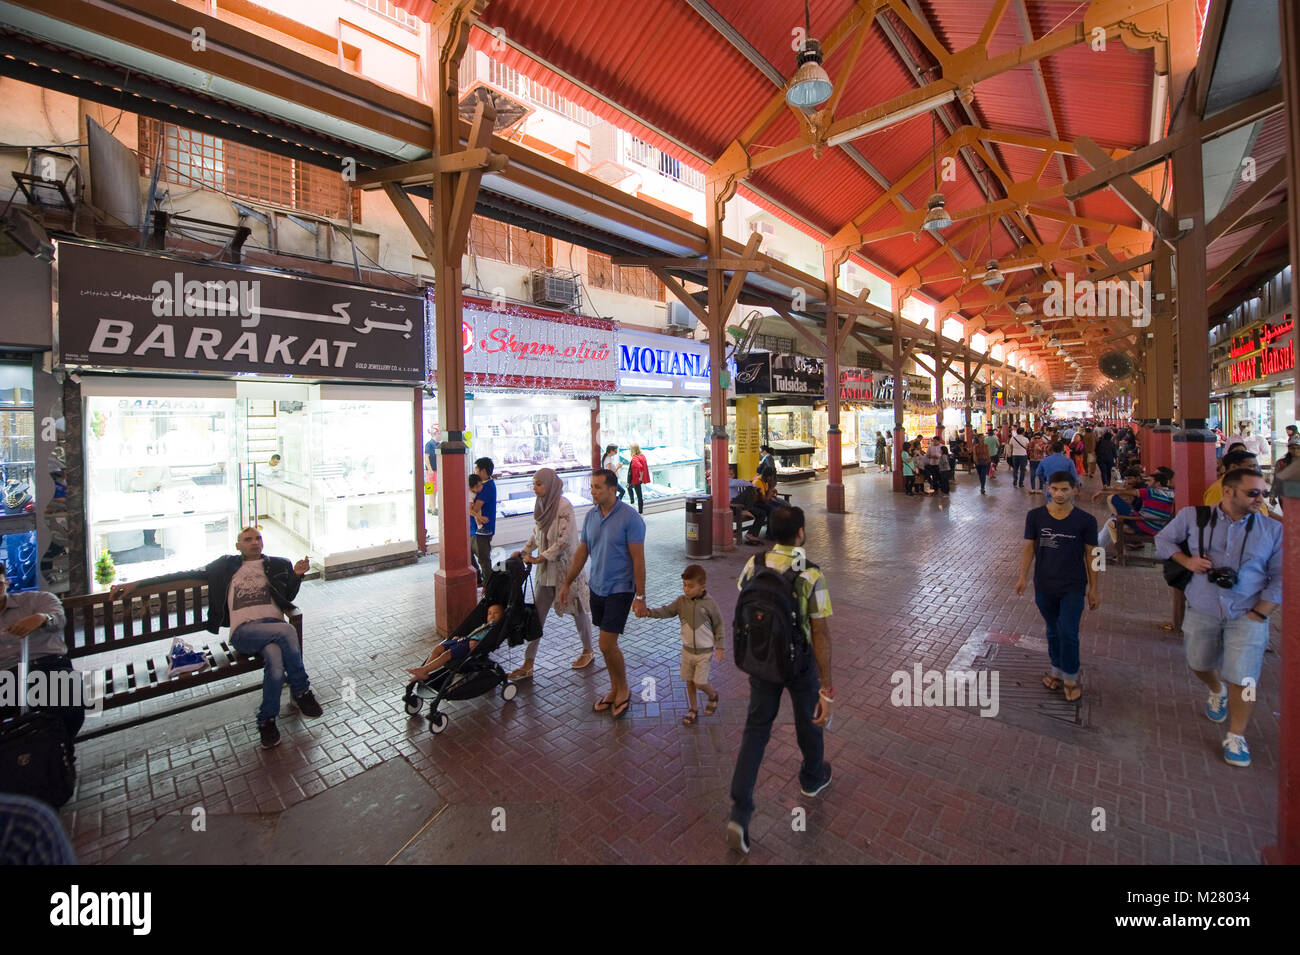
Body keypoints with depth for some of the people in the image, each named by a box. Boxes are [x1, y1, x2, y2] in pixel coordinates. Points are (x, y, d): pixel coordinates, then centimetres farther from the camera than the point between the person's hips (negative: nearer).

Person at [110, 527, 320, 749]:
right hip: (243, 631, -1)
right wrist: (137, 584, 18)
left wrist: (297, 575, -1)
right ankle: (302, 690, -18)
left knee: (276, 662, -34)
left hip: (273, 625, 1)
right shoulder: (227, 565, 22)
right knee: (287, 631, -35)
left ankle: (267, 721, -11)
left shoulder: (279, 565, 21)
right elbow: (190, 573, 22)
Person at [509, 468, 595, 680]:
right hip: (545, 569, 7)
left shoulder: (563, 507, -19)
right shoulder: (542, 505, 5)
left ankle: (588, 651, 32)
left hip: (565, 567, -7)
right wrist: (524, 551, 3)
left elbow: (564, 540, -22)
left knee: (577, 610, 11)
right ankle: (528, 664, 16)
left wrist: (539, 558, -19)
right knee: (537, 614, 8)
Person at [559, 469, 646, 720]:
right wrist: (567, 583, 13)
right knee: (607, 643, 15)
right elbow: (582, 551, 11)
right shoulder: (591, 516, 3)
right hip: (597, 587, 6)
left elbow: (638, 559, -16)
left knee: (607, 644, -7)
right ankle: (615, 689, 32)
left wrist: (640, 596, -16)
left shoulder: (630, 518, -17)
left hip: (619, 590, -6)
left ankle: (623, 689, 18)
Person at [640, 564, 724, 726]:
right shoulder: (682, 601, -7)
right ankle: (693, 710, 32)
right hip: (687, 650, 4)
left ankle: (712, 695, 30)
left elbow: (718, 626, -6)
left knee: (699, 683, -2)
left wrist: (719, 647, -6)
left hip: (704, 652, -4)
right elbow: (667, 610, -10)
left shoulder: (710, 604, -15)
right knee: (689, 682, 13)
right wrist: (649, 612, -27)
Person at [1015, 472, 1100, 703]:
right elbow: (1029, 547, -2)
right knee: (1053, 631, 17)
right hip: (1044, 586, 2)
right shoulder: (1035, 516, -7)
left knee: (1068, 633, -5)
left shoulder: (1085, 520, -9)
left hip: (1073, 588, -2)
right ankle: (1057, 669, 37)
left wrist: (1093, 588, 1)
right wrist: (1023, 576, -12)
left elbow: (1090, 554, -2)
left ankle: (1071, 676, 18)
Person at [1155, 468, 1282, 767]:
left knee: (1242, 679, -1)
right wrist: (1186, 560, -9)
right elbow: (1163, 540, 9)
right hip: (1201, 612, 1)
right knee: (1199, 665, 17)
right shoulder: (1192, 517, -3)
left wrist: (1259, 613, -7)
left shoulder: (1273, 530, -3)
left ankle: (1236, 737, 18)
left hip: (1246, 617, -1)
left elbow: (1281, 577, 0)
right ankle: (1217, 692, 51)